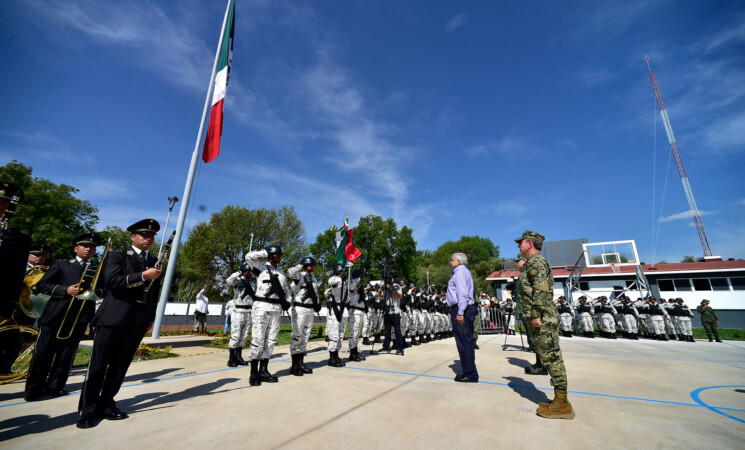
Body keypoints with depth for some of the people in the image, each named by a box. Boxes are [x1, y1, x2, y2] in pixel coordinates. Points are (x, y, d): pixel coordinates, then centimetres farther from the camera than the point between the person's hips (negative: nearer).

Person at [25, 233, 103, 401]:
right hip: (55, 316, -1)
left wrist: (95, 291, -15)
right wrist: (65, 290, -11)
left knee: (67, 353, 6)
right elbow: (41, 285, 3)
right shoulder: (61, 264, 9)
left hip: (80, 318, 1)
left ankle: (55, 386, 18)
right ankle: (34, 389, 18)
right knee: (43, 352, 5)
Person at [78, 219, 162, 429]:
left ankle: (106, 404, 21)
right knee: (98, 364, 4)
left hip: (138, 322, 4)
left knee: (120, 365, 10)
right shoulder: (116, 256, 3)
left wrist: (151, 317, 11)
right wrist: (142, 276, -24)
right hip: (113, 317, -3)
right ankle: (88, 409, 15)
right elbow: (113, 281, -13)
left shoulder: (156, 263, 13)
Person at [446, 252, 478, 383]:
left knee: (464, 342, -5)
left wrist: (460, 313, -22)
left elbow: (462, 294, -20)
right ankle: (469, 372, 23)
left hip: (460, 309, -10)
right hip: (467, 308, 11)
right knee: (466, 341, 14)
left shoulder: (460, 273, -11)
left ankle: (470, 374, 2)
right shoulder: (465, 272, 20)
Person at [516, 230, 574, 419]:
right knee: (550, 358, 13)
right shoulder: (534, 262, 20)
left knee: (551, 357, -4)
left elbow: (541, 289, -22)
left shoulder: (535, 261, -12)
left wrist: (536, 315, -23)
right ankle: (560, 401, 21)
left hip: (543, 319, -10)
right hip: (543, 319, 10)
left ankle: (562, 405, 4)